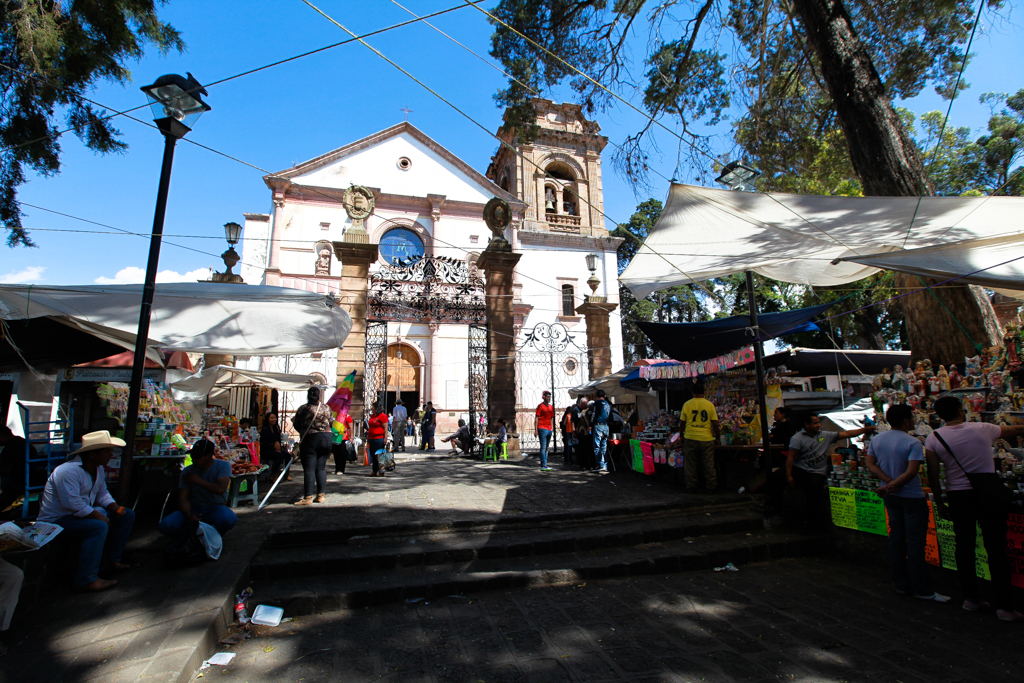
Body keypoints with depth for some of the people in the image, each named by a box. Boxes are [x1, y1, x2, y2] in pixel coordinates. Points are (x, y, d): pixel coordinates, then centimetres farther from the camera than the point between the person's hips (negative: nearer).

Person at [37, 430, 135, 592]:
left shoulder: (99, 469, 5)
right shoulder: (68, 471, -26)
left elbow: (102, 493, 12)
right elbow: (74, 504, -31)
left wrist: (114, 507, -6)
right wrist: (99, 516, -25)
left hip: (84, 512, 10)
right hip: (57, 520, -10)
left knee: (127, 515, 4)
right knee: (99, 527, -34)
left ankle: (113, 560, 11)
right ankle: (86, 580, -28)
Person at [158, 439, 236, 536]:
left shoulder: (223, 465, -6)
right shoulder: (187, 471, 1)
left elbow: (220, 489, -20)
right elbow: (182, 497, -5)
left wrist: (197, 480, -12)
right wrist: (188, 515, -25)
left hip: (215, 508, -3)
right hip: (193, 509, 3)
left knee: (229, 519, -36)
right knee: (166, 525, -24)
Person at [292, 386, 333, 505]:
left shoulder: (303, 408, -7)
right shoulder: (326, 408, 2)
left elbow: (296, 424, 1)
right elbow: (331, 422, 9)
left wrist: (304, 432, 21)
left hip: (310, 439, -3)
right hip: (326, 438, 4)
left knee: (309, 469, -1)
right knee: (321, 468, 10)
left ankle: (308, 497, -2)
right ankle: (321, 495, 12)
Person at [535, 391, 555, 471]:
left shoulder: (551, 407, 16)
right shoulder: (540, 406, -4)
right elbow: (537, 418, -5)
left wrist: (552, 428, 15)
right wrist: (536, 430, -10)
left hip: (549, 429, 7)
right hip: (542, 429, -7)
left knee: (546, 448, 10)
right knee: (543, 448, -9)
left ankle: (544, 465, 15)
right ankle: (543, 466, -10)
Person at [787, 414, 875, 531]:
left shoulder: (825, 436, 12)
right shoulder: (798, 438, -4)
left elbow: (845, 434, 13)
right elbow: (791, 457, -9)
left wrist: (866, 430, 5)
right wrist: (789, 476, -15)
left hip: (817, 472, 3)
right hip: (799, 470, -2)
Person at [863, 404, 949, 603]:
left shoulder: (876, 440, 3)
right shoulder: (913, 443, -17)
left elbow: (870, 464, 0)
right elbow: (911, 472, -24)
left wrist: (889, 482, -8)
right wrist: (891, 487, -20)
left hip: (891, 497, 6)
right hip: (912, 497, -6)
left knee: (896, 538, 12)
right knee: (915, 542, 0)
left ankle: (901, 584, 21)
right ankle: (922, 589, 8)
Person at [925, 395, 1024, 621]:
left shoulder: (933, 438, -6)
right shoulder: (982, 429, -6)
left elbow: (933, 475, -5)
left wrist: (939, 503, 6)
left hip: (957, 496, 1)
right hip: (988, 494, -1)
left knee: (964, 547, 12)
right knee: (996, 549, 5)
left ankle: (971, 598, 20)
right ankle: (1003, 606, 10)